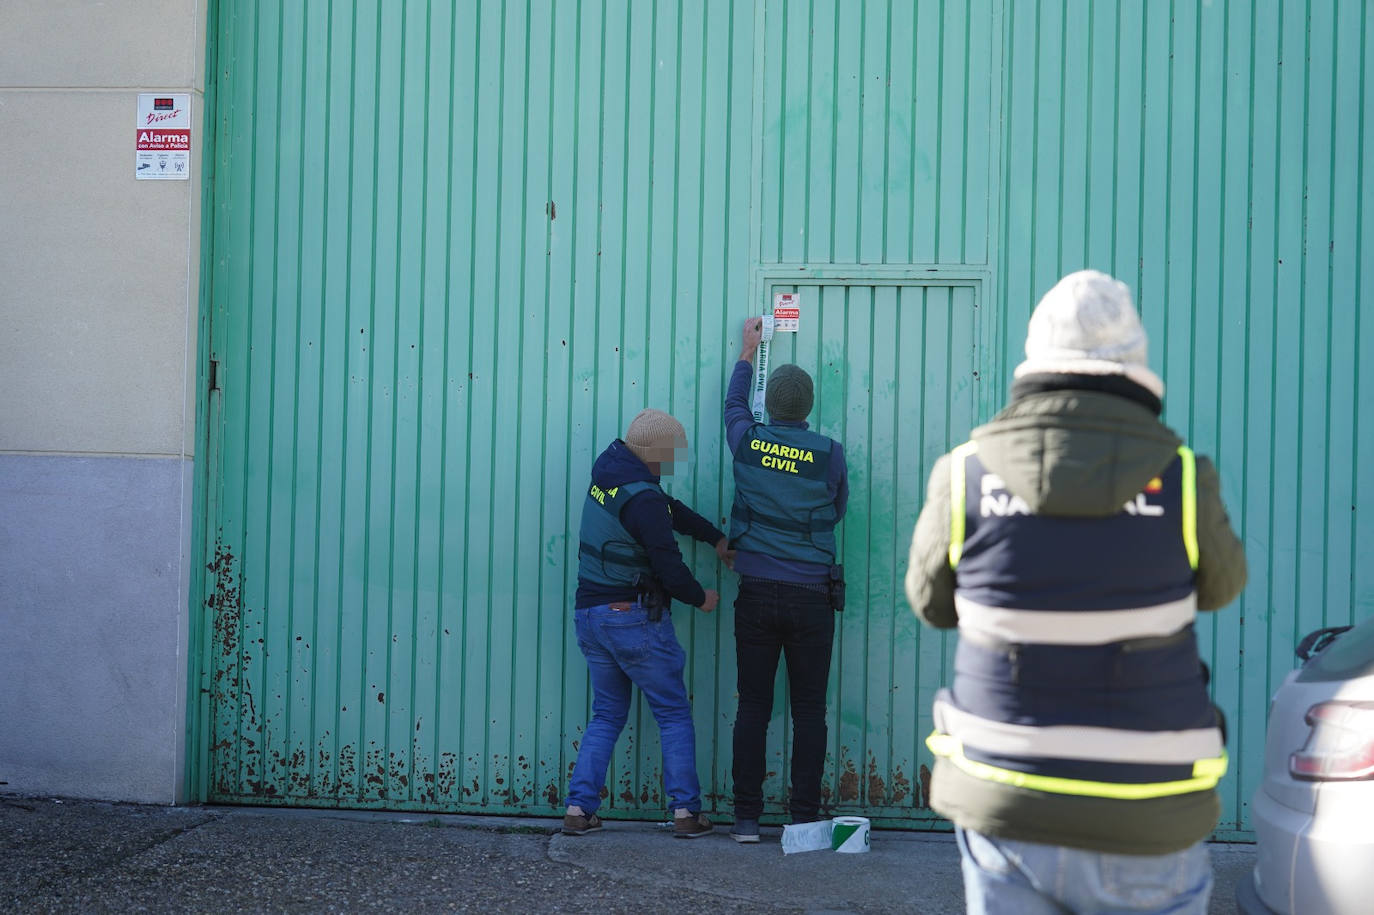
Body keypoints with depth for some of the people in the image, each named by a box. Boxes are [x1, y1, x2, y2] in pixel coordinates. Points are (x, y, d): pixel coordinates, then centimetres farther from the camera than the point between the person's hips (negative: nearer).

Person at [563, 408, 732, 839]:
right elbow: (669, 565, -18)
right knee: (674, 714, 5)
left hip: (590, 614, 8)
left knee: (606, 716, 16)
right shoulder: (643, 500, -20)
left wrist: (716, 537, 22)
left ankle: (579, 808, 8)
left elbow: (671, 509, 19)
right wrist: (701, 598, 1)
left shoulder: (607, 473, 7)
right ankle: (686, 811, 4)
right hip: (634, 618, -8)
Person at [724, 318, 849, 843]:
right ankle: (805, 820, 6)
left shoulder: (748, 443, 0)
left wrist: (748, 352, 36)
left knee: (753, 707, 6)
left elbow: (734, 404, 22)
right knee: (809, 712, 5)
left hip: (757, 595, 2)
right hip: (811, 598, -2)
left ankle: (747, 819, 6)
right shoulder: (828, 453, -6)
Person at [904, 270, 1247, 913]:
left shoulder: (966, 476, -8)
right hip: (1140, 822, -1)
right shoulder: (1181, 478, -10)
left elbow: (933, 602, 9)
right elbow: (1218, 586, 11)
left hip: (1005, 802, 1)